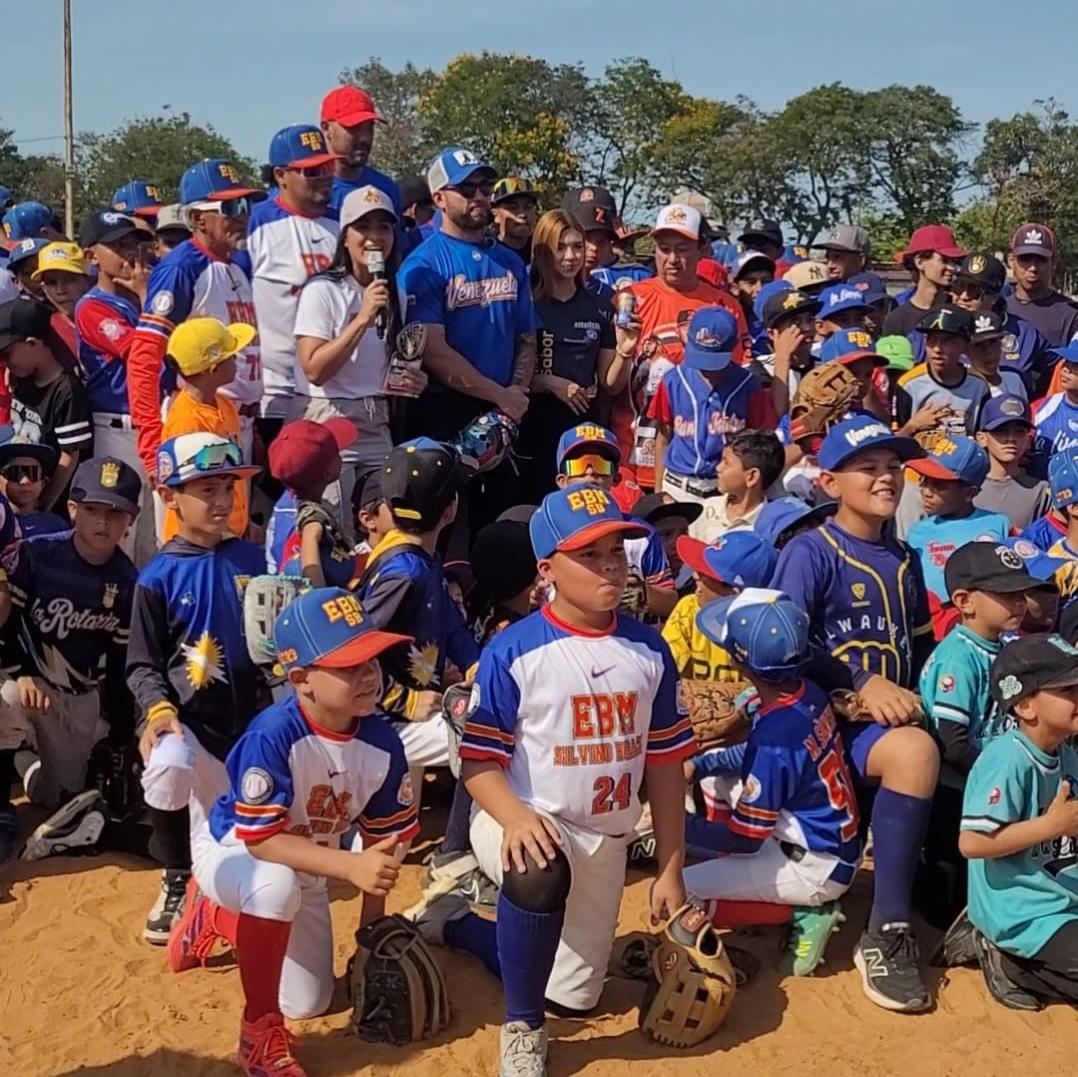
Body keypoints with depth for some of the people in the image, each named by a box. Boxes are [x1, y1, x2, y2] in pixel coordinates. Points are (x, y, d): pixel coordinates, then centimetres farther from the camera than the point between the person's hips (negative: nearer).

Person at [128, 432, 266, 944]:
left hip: (249, 718, 3)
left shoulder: (252, 560, 3)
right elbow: (142, 664, -4)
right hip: (186, 717, -3)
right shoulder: (158, 576, -5)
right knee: (169, 765, -36)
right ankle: (177, 879, -9)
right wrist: (158, 709, -21)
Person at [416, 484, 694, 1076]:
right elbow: (478, 760, -14)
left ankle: (456, 921, 39)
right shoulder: (513, 650, -15)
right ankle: (522, 1027, -14)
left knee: (573, 997, 14)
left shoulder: (648, 649, -1)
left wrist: (670, 871, 4)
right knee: (539, 874, -41)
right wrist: (514, 816, -35)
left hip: (605, 841, 5)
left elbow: (665, 763, 4)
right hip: (524, 822, -5)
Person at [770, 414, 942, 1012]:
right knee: (915, 751, -34)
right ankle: (886, 933, -27)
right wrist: (862, 682, -21)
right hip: (825, 718, -7)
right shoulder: (809, 552, -3)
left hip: (894, 721, 7)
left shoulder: (905, 559, 18)